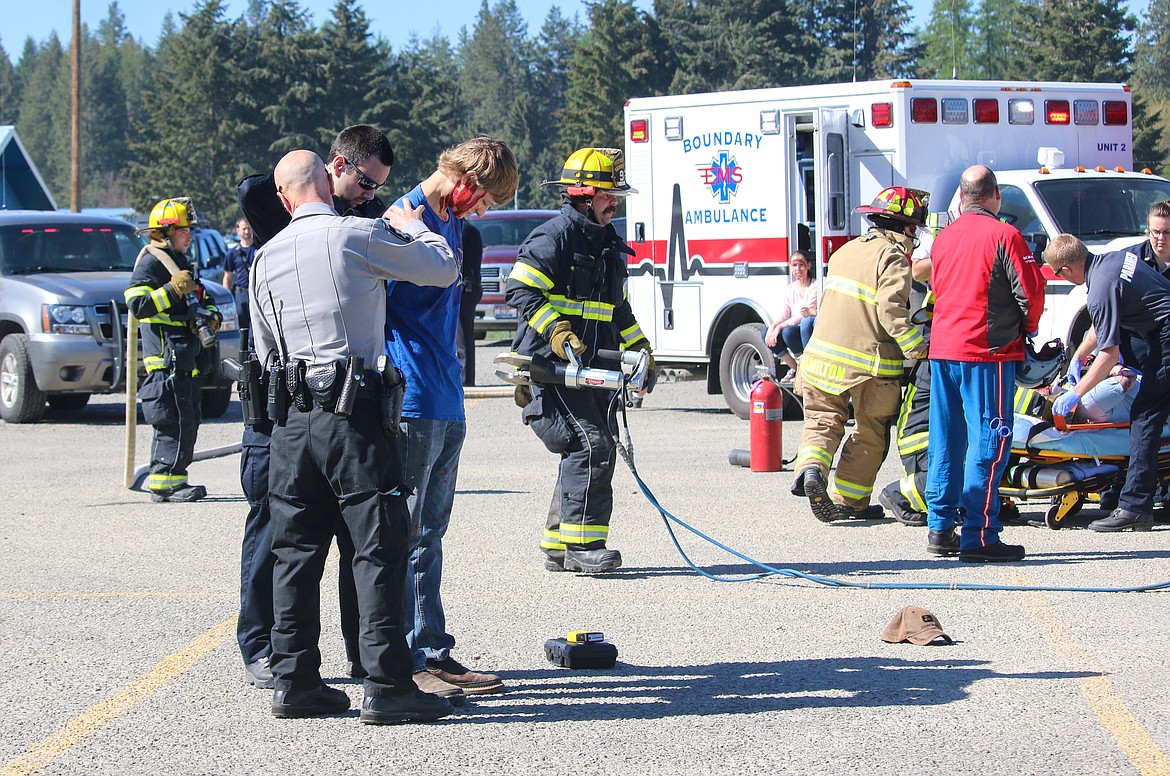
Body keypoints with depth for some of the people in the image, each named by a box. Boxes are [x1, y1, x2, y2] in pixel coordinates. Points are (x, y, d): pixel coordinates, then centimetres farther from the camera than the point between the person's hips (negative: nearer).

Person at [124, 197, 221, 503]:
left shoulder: (180, 262, 22)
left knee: (188, 422, 10)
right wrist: (173, 290, -23)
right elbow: (137, 305, -18)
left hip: (187, 359, 10)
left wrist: (211, 317, 9)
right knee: (174, 422, -13)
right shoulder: (150, 263, -7)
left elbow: (202, 300, 30)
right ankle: (164, 483, -11)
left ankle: (174, 480, 15)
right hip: (166, 358, -10)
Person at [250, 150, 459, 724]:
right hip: (352, 413, -6)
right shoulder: (358, 236, -6)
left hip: (291, 417, 6)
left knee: (296, 550, 11)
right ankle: (386, 687, -6)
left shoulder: (267, 257, 11)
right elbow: (444, 269, 2)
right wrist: (411, 225, 19)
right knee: (378, 548, -3)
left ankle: (294, 680, 12)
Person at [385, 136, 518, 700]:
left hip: (447, 404, 9)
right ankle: (405, 663, -1)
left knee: (429, 534, 13)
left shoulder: (450, 224, 16)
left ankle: (435, 653, 18)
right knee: (405, 536, -4)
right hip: (411, 404, -9)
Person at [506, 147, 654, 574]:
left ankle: (559, 544, 15)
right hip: (551, 364, -9)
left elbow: (618, 308, 31)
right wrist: (554, 330, -25)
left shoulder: (609, 245, 20)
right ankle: (581, 546, -12)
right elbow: (519, 290, -16)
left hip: (594, 369, 9)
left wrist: (639, 348, 24)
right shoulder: (554, 237, -9)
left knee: (597, 451, 7)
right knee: (589, 445, -16)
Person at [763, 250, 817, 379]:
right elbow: (784, 314, 5)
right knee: (767, 335, -13)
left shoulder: (814, 287, -10)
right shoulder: (791, 289, 11)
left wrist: (780, 327, -22)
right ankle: (795, 368, -2)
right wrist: (772, 327, -16)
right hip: (797, 332, 7)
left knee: (788, 332, -34)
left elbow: (802, 315, -18)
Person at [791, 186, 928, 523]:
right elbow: (891, 309, -23)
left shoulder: (846, 250, 14)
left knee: (823, 418, 15)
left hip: (822, 355, 5)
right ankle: (848, 500, 10)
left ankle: (811, 466, -13)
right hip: (870, 362, -5)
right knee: (870, 433, 9)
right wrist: (918, 347, -21)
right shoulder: (893, 259, -10)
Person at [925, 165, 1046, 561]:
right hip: (989, 351, -7)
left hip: (942, 348, 7)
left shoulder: (943, 238, 10)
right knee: (988, 440, -6)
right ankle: (979, 536, -10)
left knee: (946, 441, 12)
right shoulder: (1004, 236, -10)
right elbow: (1030, 292, -8)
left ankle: (939, 528, 16)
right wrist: (1029, 327, 11)